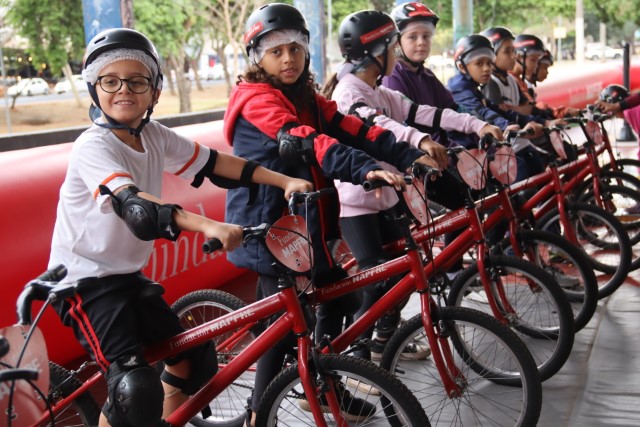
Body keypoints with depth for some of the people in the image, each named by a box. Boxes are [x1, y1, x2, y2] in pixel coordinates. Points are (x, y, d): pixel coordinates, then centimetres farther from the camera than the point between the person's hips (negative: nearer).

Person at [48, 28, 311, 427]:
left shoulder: (153, 135, -1)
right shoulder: (92, 147, -22)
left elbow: (215, 162, 0)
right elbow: (133, 203, -38)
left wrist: (286, 181, -9)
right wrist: (207, 225, -52)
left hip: (129, 274, 8)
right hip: (85, 278, -8)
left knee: (193, 358, 11)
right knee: (136, 388, -21)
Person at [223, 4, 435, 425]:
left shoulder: (308, 98, 11)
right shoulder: (255, 98, -16)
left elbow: (353, 130, -2)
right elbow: (305, 142, -32)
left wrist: (411, 155, -15)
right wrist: (366, 168, -45)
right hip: (268, 228, -8)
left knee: (342, 297, 14)